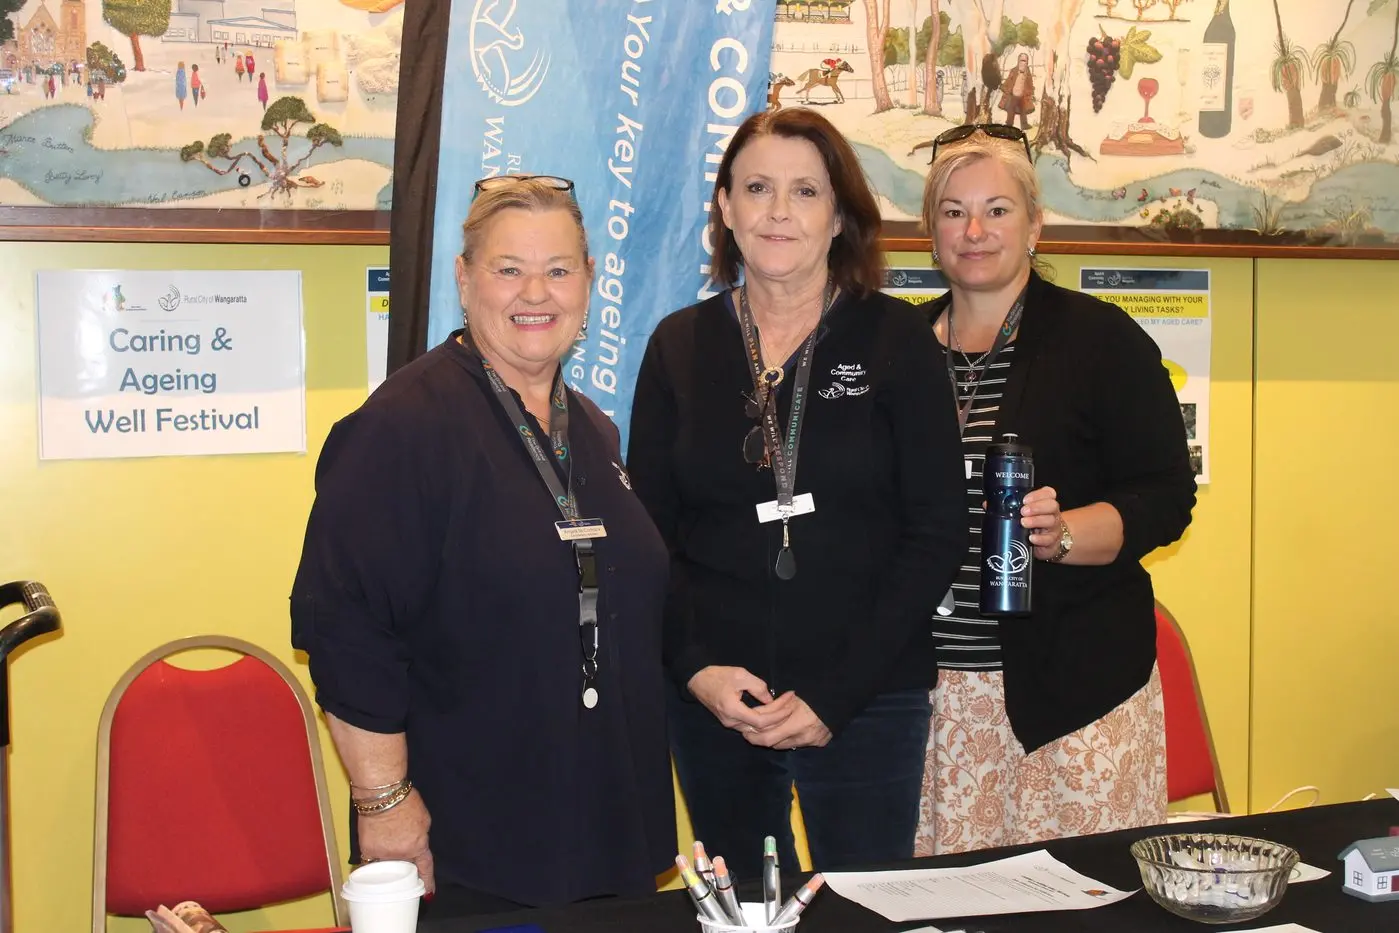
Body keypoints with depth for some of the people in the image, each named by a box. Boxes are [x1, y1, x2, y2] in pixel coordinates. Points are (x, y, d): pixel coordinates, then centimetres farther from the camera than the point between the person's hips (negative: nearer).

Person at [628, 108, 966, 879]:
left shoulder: (895, 339, -2)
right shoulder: (680, 344, 4)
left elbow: (937, 535, -5)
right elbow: (649, 532, 5)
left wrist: (835, 696, -11)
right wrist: (695, 668, -10)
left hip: (866, 703, -2)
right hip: (711, 700, 2)